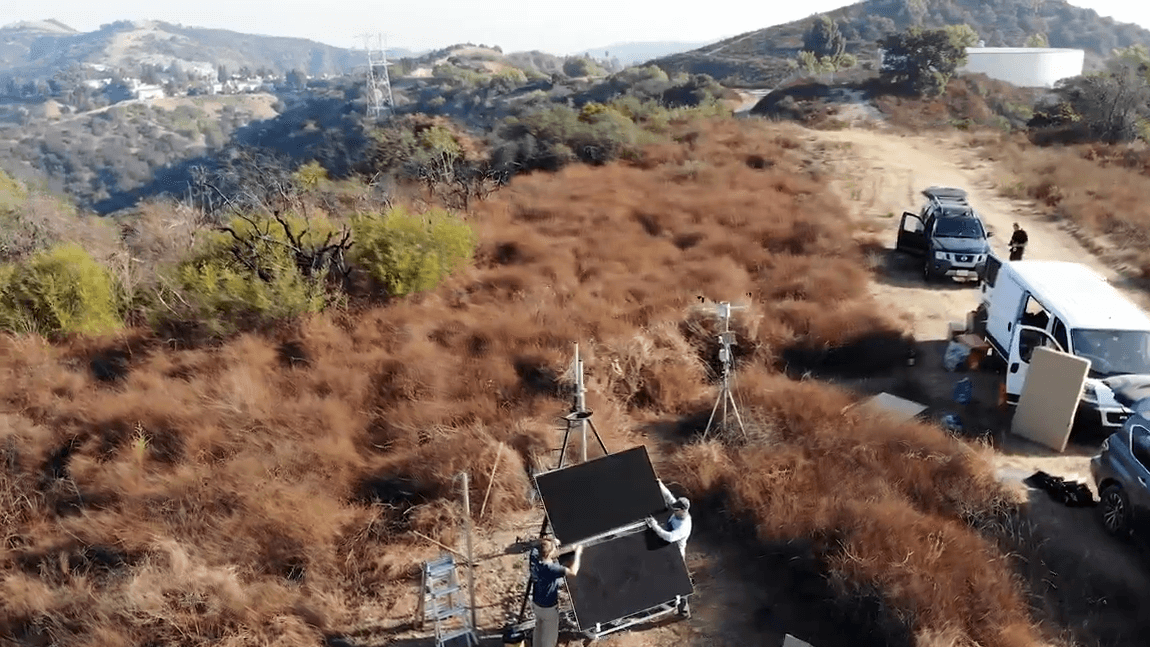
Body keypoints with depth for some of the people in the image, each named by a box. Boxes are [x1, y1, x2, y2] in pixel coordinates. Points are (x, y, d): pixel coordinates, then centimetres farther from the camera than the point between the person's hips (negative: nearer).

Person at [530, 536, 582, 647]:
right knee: (550, 635, 18)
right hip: (548, 608, -7)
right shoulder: (550, 568, -38)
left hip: (536, 603, 7)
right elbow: (573, 572, -43)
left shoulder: (534, 560, -17)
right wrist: (577, 553, -31)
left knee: (539, 628, 31)